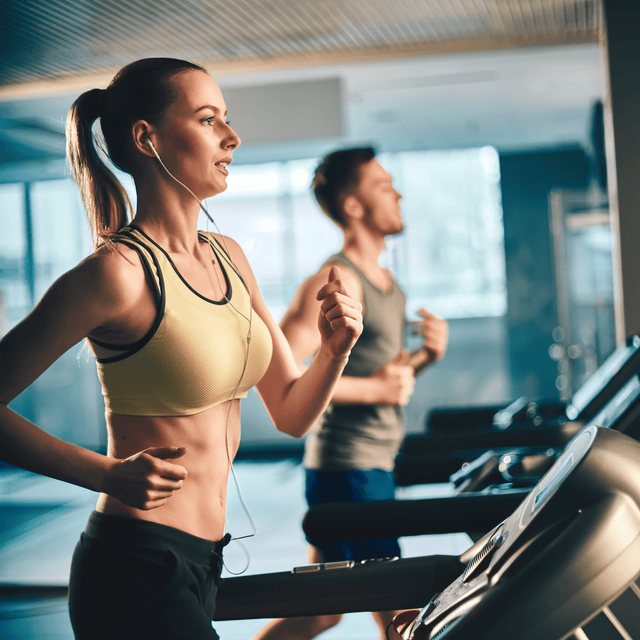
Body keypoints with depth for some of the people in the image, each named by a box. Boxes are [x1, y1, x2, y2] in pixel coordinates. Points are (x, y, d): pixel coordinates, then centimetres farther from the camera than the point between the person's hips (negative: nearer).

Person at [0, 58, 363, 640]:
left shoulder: (228, 258, 7)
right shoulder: (119, 271, -17)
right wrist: (110, 474, -20)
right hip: (137, 570, -8)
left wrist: (335, 351, -8)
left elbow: (291, 412, 10)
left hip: (201, 562, 8)